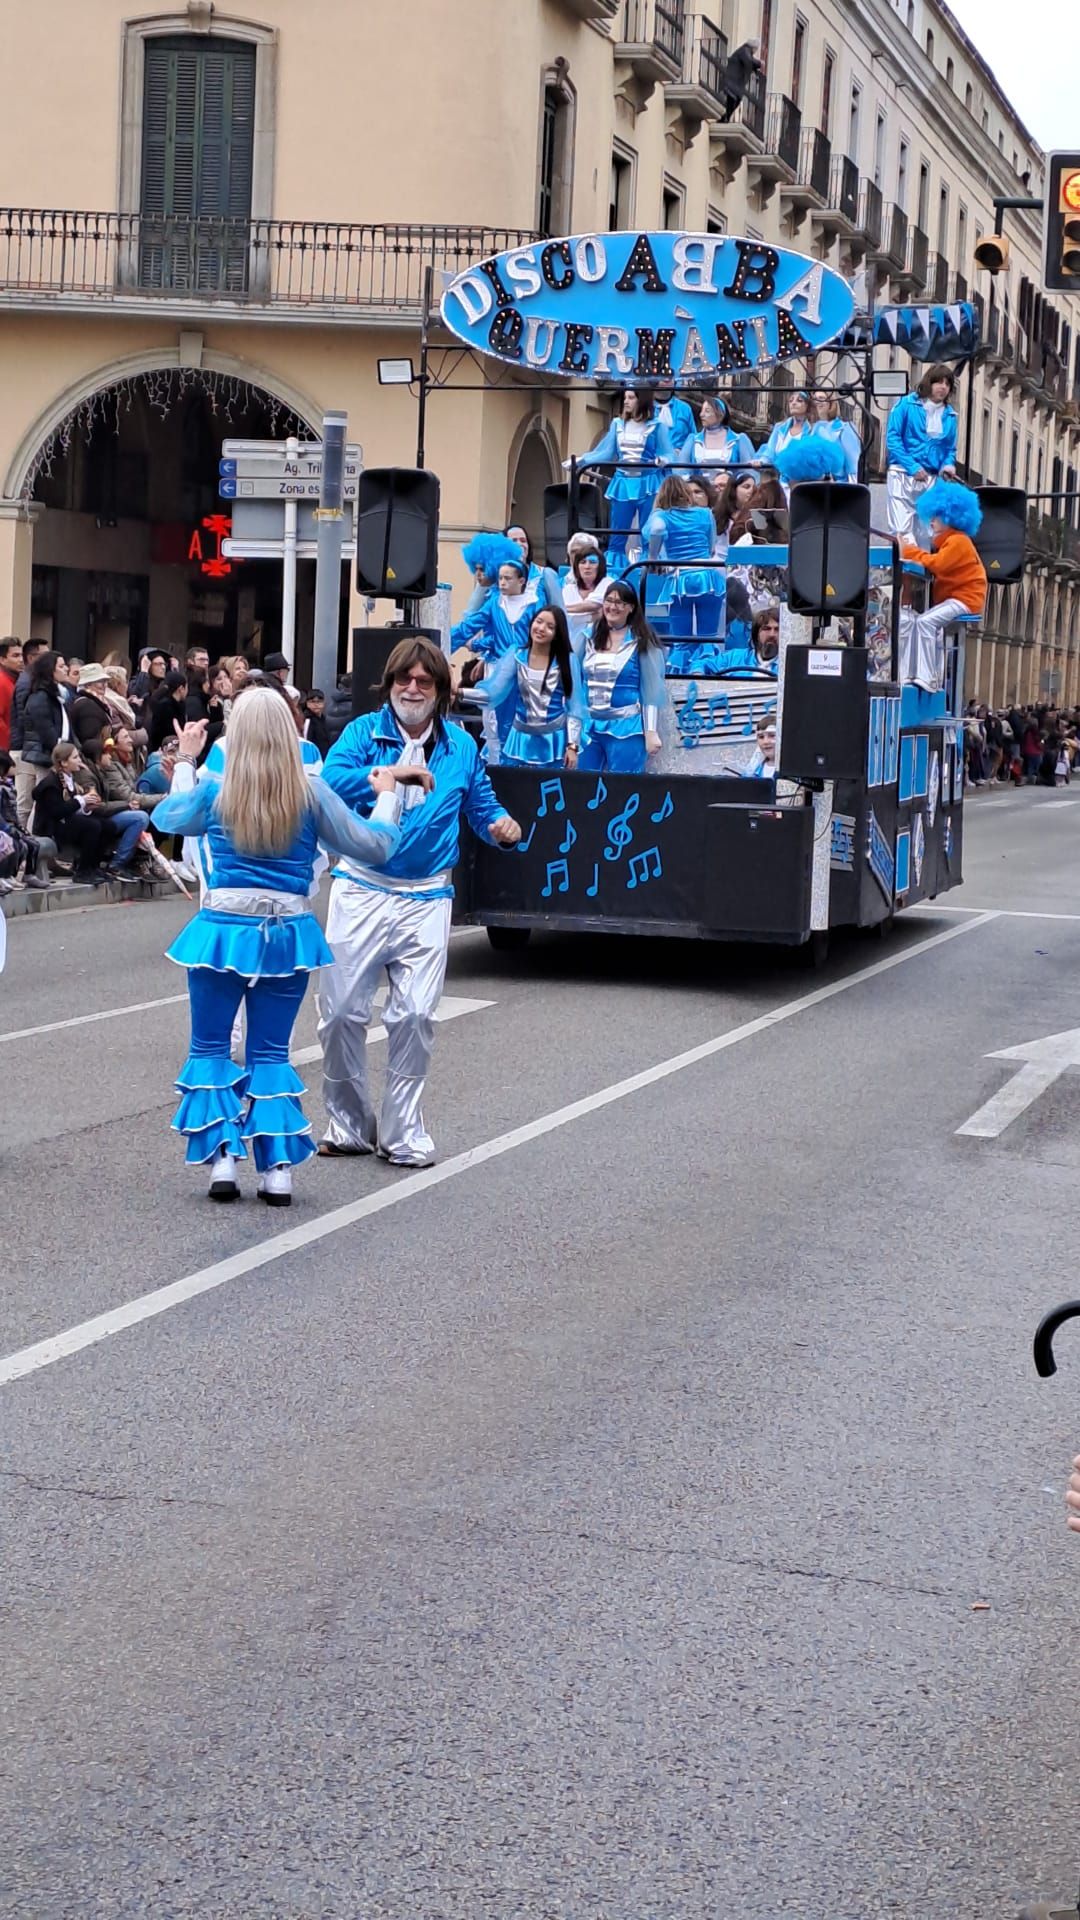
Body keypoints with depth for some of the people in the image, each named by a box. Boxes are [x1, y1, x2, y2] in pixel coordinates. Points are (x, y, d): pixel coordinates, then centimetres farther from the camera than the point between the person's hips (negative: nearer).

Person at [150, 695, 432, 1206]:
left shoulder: (214, 793, -5)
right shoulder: (311, 796, -6)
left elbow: (169, 816, 17)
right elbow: (372, 846, 2)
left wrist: (186, 762, 31)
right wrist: (388, 794, 18)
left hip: (224, 929, -1)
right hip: (287, 934, 1)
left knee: (210, 1047, 12)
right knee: (270, 1053, 11)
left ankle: (222, 1158, 4)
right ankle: (277, 1168, 5)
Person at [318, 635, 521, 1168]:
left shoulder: (460, 745, 8)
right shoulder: (364, 732, -2)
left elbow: (481, 805, 15)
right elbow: (330, 780, -20)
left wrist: (502, 825, -8)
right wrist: (386, 777, -34)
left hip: (426, 899, 1)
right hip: (362, 890, -1)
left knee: (414, 1015, -2)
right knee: (341, 1010, 1)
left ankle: (402, 1131, 12)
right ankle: (348, 1125, 18)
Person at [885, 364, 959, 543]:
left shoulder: (949, 415, 10)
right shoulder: (907, 404, -3)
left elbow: (950, 447, 17)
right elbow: (892, 438, -7)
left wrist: (949, 464, -6)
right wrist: (913, 467, -16)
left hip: (932, 478, 4)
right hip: (903, 474, -4)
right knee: (903, 529, -7)